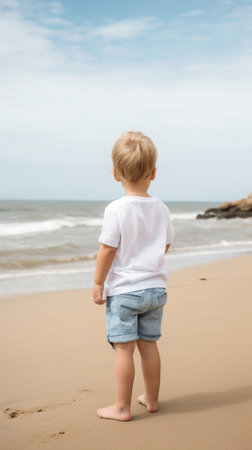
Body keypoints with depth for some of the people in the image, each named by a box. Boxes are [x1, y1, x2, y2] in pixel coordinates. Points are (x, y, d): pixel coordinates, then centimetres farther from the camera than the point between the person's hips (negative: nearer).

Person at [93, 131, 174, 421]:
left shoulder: (116, 210, -15)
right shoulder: (161, 209, 1)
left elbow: (107, 250, -15)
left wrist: (98, 283, -6)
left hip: (123, 290, -5)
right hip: (155, 287, 5)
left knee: (124, 347, 1)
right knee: (148, 343, 15)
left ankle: (122, 407, 9)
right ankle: (151, 399, 28)